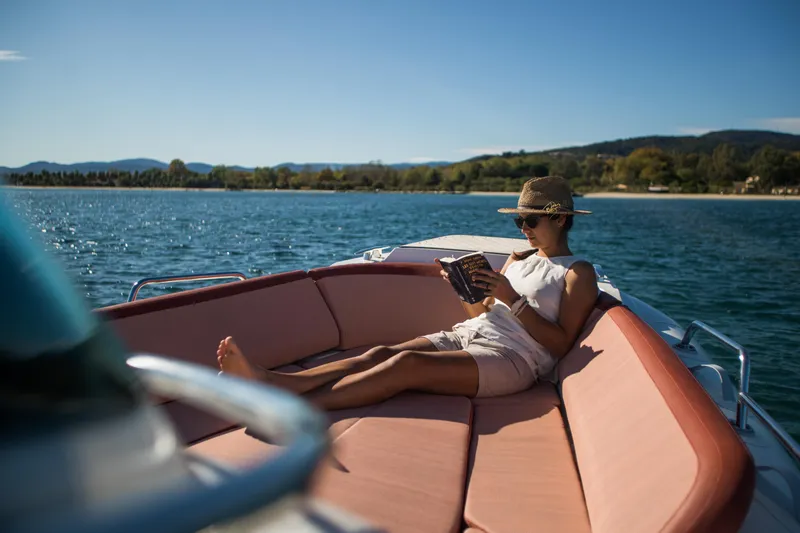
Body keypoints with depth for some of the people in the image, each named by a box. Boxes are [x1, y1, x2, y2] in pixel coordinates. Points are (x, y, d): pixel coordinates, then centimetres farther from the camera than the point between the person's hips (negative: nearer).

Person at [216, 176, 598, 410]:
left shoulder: (578, 273, 5)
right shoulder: (518, 259, 25)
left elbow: (561, 343, -7)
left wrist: (513, 300, -13)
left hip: (514, 357, -6)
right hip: (467, 335, 7)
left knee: (407, 364, -32)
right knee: (379, 354, -20)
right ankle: (267, 382, -37)